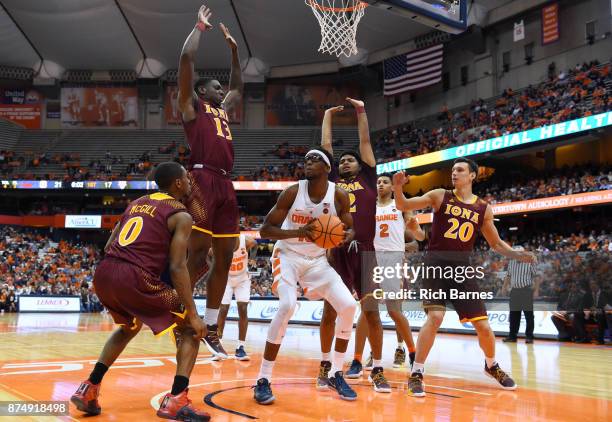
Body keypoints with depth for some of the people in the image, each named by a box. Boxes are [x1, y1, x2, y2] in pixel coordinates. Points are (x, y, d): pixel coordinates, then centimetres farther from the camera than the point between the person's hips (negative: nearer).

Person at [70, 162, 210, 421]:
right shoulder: (181, 215, 4)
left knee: (130, 326, 35)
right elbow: (177, 267, -7)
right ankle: (176, 400, -6)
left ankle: (89, 389, 26)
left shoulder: (137, 203, 25)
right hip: (136, 277, -7)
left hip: (104, 273, 7)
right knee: (190, 329, 9)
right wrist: (193, 315, -5)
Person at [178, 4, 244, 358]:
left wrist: (234, 49, 42)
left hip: (226, 185, 8)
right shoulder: (192, 103, 9)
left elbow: (239, 87, 47)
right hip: (203, 180, -7)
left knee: (224, 258, 5)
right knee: (198, 254, -14)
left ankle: (210, 329, 12)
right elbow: (187, 57, 0)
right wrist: (201, 26, 14)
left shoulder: (223, 109, 29)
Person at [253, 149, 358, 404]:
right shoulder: (293, 192, -16)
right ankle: (263, 380, -18)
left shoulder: (339, 196, -9)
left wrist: (345, 236, -22)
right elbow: (265, 230, -14)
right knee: (287, 306, -28)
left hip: (317, 260, 4)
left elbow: (350, 230, 4)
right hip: (287, 256, -3)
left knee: (348, 306, -11)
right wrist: (298, 232, -30)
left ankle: (335, 374, 7)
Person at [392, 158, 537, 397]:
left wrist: (518, 255, -1)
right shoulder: (440, 196, 1)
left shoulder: (483, 209, 6)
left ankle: (492, 366, 33)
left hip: (462, 269, 3)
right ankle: (416, 375, -9)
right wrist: (398, 188, -26)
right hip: (436, 265, -3)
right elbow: (403, 206, -6)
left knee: (483, 326, 4)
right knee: (435, 317, -21)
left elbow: (496, 244, 16)